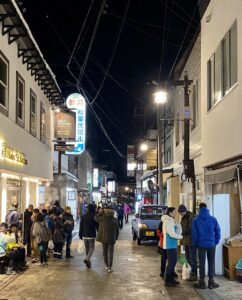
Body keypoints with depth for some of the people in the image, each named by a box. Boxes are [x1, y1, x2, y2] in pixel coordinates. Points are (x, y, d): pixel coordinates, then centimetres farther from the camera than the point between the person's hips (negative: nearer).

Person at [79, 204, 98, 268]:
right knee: (92, 248, 4)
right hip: (92, 236, -4)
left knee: (87, 248, 14)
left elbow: (81, 227, 6)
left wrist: (80, 235, 13)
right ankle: (87, 259, -19)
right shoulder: (95, 217, -9)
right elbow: (97, 227, -6)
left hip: (85, 235, 4)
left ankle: (88, 262, 18)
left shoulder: (83, 216, 3)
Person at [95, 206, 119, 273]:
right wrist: (116, 238, 16)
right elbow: (117, 231, 3)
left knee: (105, 252, 17)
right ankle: (109, 267, 2)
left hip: (104, 238, -1)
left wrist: (102, 211, 4)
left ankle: (106, 265, 25)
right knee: (110, 253, 5)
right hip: (112, 239, 1)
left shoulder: (102, 219, -13)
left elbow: (95, 217, 7)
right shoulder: (115, 220, -5)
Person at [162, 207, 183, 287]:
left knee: (173, 261, 16)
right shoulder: (168, 221, -17)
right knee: (171, 262, -6)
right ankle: (167, 281, -1)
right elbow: (172, 234, -21)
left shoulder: (170, 220, 15)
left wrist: (178, 235, 1)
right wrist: (180, 237, -7)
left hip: (172, 244, 10)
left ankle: (171, 278, 25)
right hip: (170, 245, -10)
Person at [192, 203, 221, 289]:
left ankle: (202, 282, 11)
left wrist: (196, 243, 12)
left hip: (201, 245, 0)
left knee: (202, 263, 7)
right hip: (211, 245, 0)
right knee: (211, 263, 9)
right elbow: (218, 232, -2)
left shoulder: (196, 221, -6)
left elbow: (194, 234, -3)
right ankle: (211, 282, 13)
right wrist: (216, 242, 10)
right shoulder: (213, 219, -5)